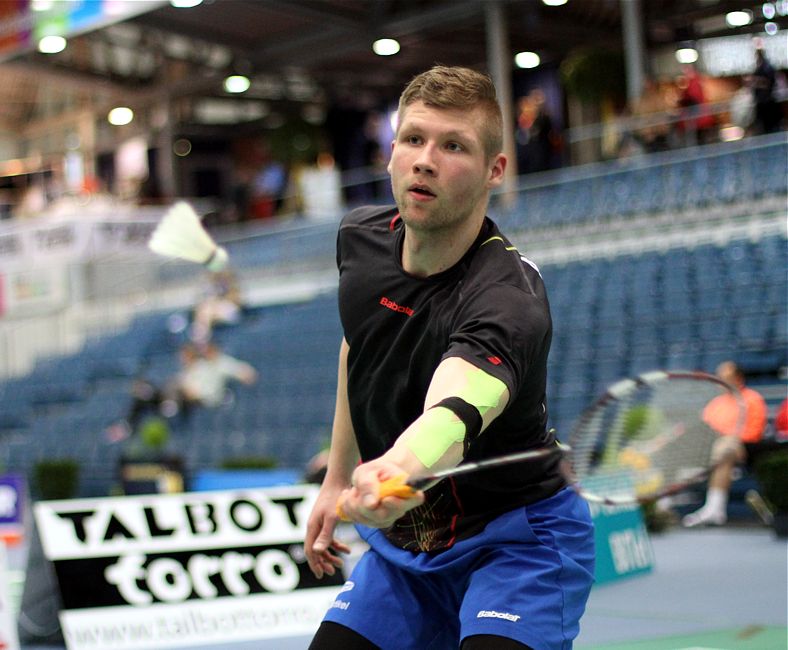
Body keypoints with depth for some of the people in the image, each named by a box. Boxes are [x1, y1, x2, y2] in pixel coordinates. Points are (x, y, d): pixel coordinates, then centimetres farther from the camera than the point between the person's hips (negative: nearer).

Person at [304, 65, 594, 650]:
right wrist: (338, 479, 16)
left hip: (515, 541, -7)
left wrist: (399, 468, -72)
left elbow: (454, 410, -50)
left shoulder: (508, 296, -30)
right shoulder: (360, 237, -6)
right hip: (399, 544, 7)